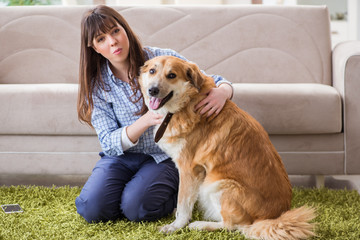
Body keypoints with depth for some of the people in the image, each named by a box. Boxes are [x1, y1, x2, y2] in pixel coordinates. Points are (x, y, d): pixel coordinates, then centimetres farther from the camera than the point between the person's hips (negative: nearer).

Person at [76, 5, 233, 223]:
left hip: (164, 157, -2)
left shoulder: (164, 59, -9)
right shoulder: (98, 85, -4)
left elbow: (215, 82, -2)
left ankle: (178, 193, 5)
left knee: (135, 208, -26)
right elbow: (109, 143, -9)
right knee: (91, 208, -21)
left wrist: (222, 92, -29)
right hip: (121, 156, 2)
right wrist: (146, 120, -28)